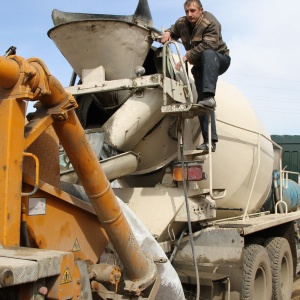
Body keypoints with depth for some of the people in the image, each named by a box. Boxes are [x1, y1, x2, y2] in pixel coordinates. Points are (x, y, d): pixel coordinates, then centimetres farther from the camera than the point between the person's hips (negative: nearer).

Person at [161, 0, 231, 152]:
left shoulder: (210, 23, -19)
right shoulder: (181, 23, 2)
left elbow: (207, 45, -32)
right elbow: (173, 31, 21)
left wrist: (186, 57, -34)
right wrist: (167, 33, -4)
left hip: (219, 59, -5)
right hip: (201, 66, 5)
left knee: (207, 54, -42)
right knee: (202, 102, -12)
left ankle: (209, 96, -53)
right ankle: (210, 140, -15)